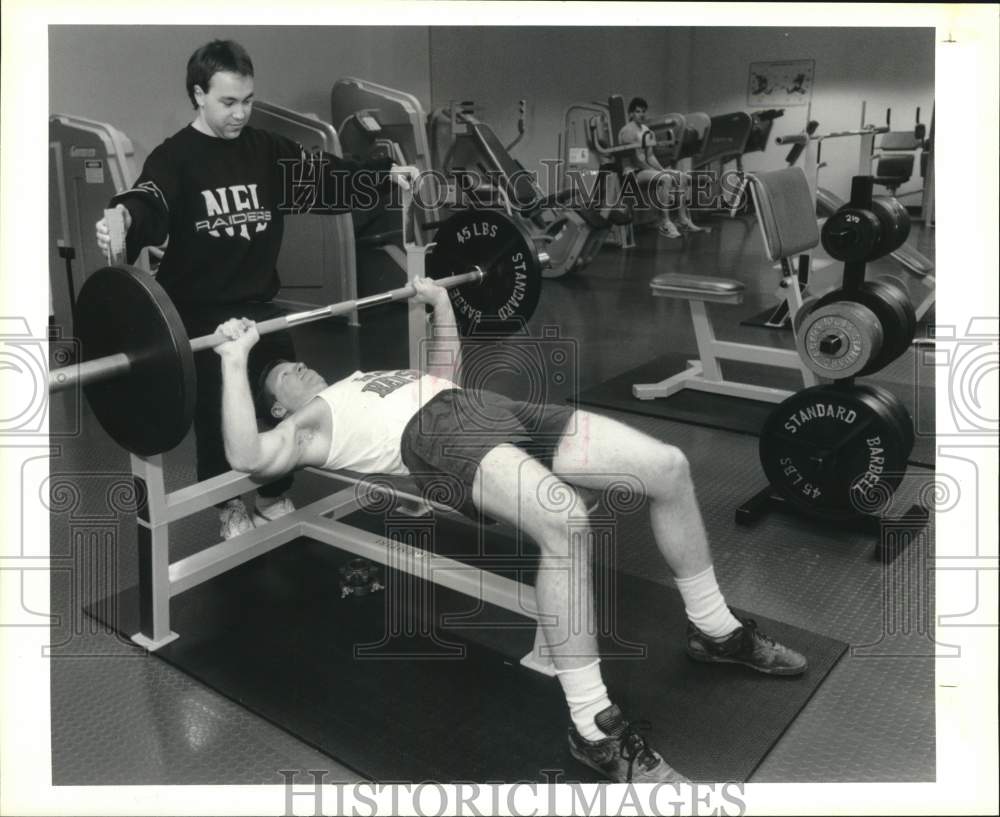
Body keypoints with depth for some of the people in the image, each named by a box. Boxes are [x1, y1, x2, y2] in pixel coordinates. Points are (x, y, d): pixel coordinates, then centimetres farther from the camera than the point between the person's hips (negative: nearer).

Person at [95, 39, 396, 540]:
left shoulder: (267, 150, 5)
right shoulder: (174, 157, -9)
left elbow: (324, 176, -1)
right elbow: (151, 203, -27)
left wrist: (387, 174, -14)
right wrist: (125, 217, -51)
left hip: (261, 305, 4)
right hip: (200, 314, -4)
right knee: (216, 413, 6)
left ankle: (274, 495, 30)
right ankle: (229, 506, 26)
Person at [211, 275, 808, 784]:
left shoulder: (368, 380, 39)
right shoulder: (304, 424, 17)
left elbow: (448, 370, 48)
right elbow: (247, 456, -3)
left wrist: (440, 300, 47)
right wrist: (235, 361, -4)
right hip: (437, 437, -8)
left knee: (668, 466, -6)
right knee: (565, 520, -40)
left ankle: (714, 628, 11)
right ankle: (594, 724, -27)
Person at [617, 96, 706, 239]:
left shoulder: (645, 129, 18)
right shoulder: (628, 130, -12)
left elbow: (650, 156, 18)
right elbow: (635, 159, -18)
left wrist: (661, 169, 1)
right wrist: (659, 172, -16)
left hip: (646, 169, 10)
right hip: (633, 172, -10)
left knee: (683, 177, 2)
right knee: (665, 179, -33)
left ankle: (683, 221, 2)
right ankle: (665, 225, -33)